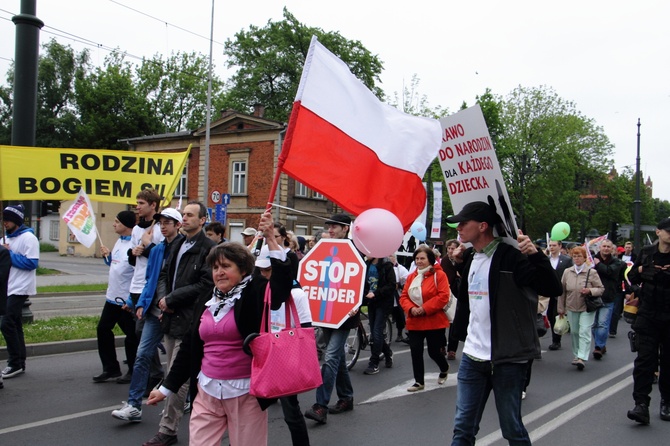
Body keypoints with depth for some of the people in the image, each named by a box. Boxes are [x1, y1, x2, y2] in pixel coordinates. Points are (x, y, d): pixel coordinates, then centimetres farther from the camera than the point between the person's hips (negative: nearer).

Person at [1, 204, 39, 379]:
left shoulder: (28, 238, -12)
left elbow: (32, 263, -19)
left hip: (20, 288, -8)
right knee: (15, 325, 11)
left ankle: (15, 363, -2)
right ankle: (19, 363, 18)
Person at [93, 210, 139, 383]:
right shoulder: (119, 241, 11)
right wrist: (107, 255, 7)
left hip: (128, 299, -10)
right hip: (113, 297, 10)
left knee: (132, 336, 4)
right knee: (103, 329, 13)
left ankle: (134, 372, 18)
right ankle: (111, 369, 23)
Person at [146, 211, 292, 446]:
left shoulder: (255, 293, -6)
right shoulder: (206, 299, 9)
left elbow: (283, 281, -25)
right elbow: (189, 346, 15)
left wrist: (270, 238, -28)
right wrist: (167, 386, 17)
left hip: (245, 391, -4)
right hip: (207, 391, 5)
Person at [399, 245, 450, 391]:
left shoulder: (439, 274, -8)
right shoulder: (411, 276, 9)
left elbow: (443, 296, -17)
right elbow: (403, 296, 7)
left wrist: (425, 308, -20)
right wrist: (411, 309, -13)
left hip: (434, 322, -4)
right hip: (414, 322, 5)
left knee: (434, 352, 5)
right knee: (415, 352, 1)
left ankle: (444, 369, 38)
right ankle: (419, 381, 15)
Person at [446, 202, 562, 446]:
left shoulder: (511, 255, -14)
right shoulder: (470, 257, 10)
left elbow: (553, 289, -20)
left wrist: (536, 255, -33)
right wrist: (460, 265, 15)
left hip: (507, 358, -7)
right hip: (473, 355, 7)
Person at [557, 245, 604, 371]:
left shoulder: (591, 272, -5)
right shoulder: (567, 272, 3)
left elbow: (601, 289, -1)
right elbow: (562, 291, 8)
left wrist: (590, 291, -21)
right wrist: (561, 309, 10)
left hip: (587, 308, -4)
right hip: (571, 308, 4)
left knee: (584, 332, -11)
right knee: (574, 332, 12)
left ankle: (582, 358, -14)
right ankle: (576, 356, 25)